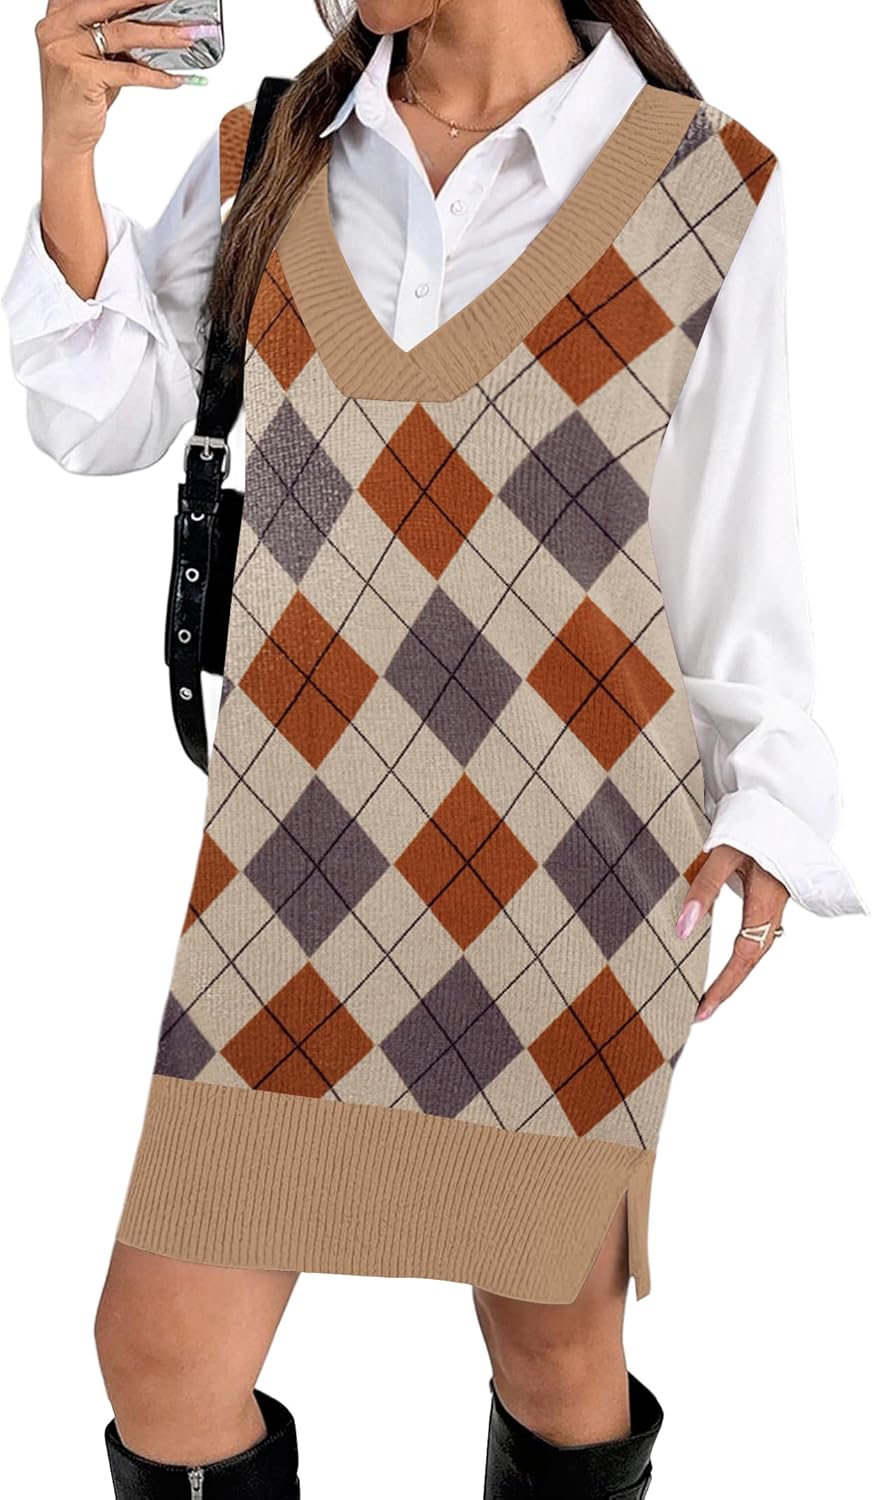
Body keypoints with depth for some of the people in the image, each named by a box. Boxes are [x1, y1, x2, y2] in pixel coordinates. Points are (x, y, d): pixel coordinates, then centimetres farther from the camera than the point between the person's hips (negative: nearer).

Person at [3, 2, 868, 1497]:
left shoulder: (703, 187, -1)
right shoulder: (271, 155, 8)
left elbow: (731, 540, 2)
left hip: (564, 858, -2)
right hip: (300, 844, 3)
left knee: (552, 1333, 12)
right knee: (160, 1351, 1)